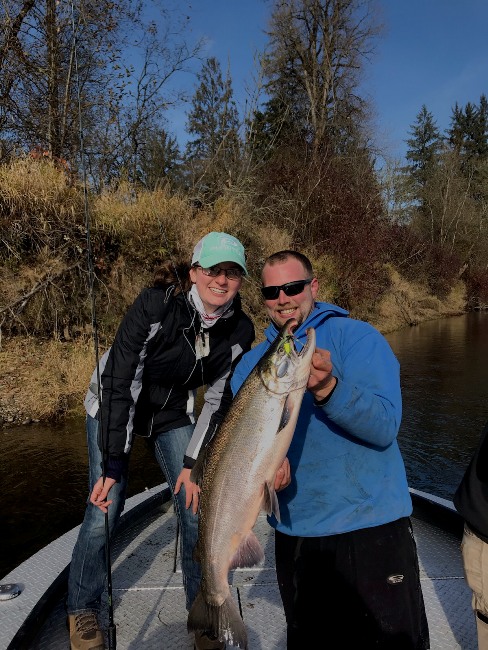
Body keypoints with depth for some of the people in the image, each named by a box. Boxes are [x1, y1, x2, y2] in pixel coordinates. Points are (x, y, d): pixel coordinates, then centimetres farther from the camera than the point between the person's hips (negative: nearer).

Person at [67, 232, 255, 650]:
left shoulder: (240, 330, -17)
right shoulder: (156, 305, -31)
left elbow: (219, 401, -9)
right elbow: (120, 381, -29)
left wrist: (193, 462, -14)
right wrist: (114, 464, -30)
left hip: (173, 413, 4)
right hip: (113, 406, -3)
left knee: (196, 508, -2)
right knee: (105, 509, -6)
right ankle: (83, 610, 21)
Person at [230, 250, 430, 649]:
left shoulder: (357, 337, -8)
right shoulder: (251, 363, 5)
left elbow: (384, 427, -19)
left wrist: (327, 389, -36)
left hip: (371, 529, -4)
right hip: (294, 534, 5)